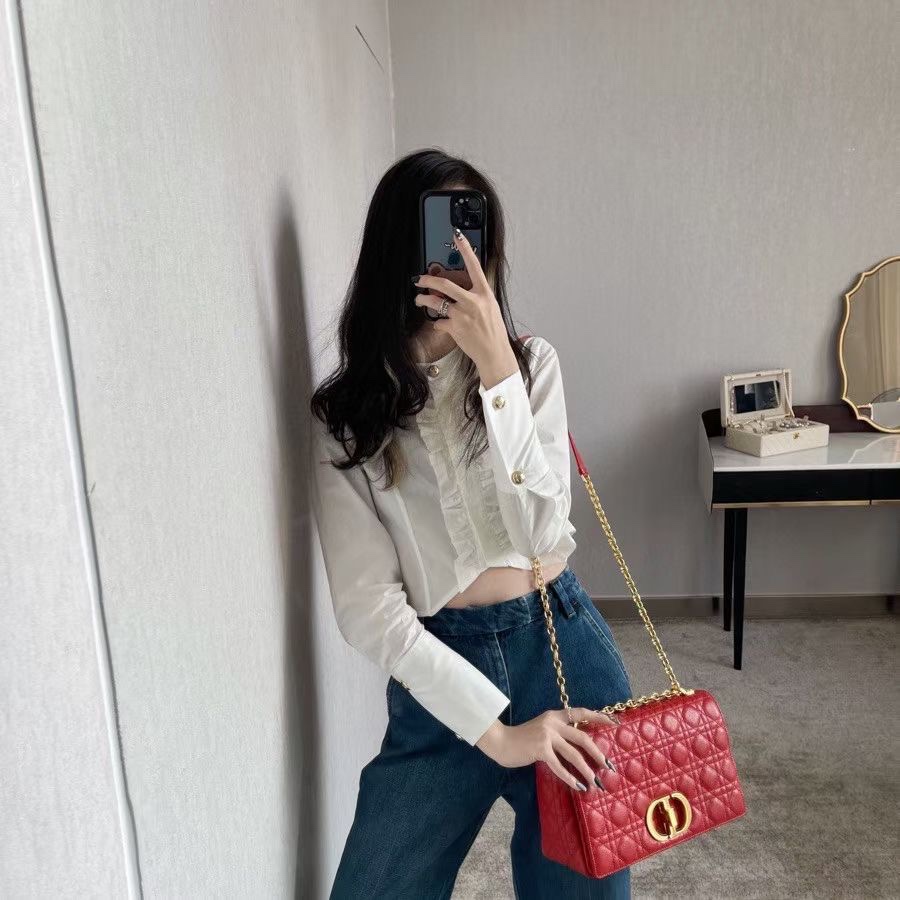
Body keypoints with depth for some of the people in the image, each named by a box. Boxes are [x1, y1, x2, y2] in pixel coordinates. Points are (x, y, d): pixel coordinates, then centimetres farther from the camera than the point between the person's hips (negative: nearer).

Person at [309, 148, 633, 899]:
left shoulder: (531, 361, -1)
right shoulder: (343, 413, -5)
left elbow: (540, 529, -14)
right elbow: (367, 605, -10)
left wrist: (497, 370, -22)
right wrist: (493, 728, -15)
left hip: (562, 648, 1)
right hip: (439, 674, -1)